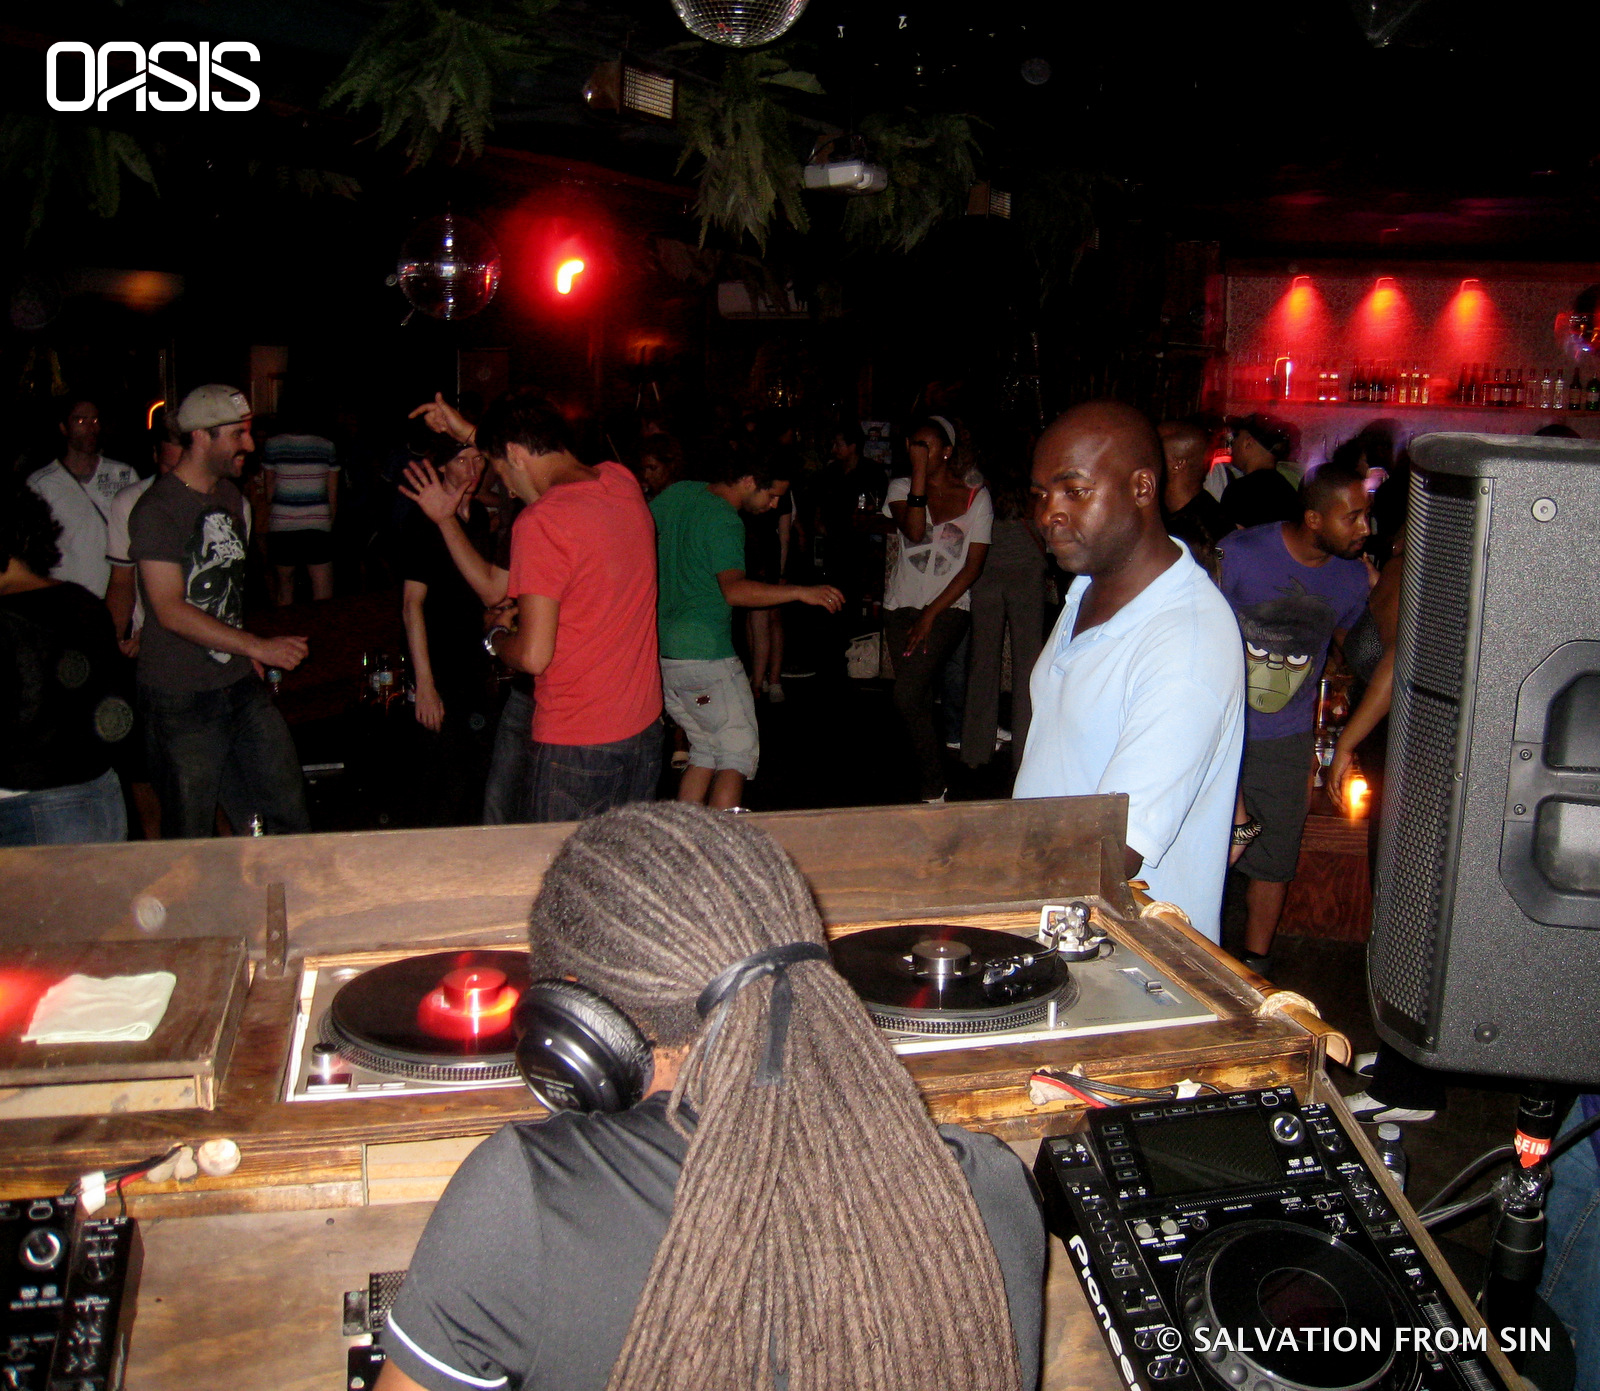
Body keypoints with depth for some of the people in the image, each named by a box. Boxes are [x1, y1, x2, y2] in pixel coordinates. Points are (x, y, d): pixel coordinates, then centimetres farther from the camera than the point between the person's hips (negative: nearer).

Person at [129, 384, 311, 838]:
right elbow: (171, 610, -20)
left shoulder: (229, 495, 12)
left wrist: (248, 653, 15)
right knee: (190, 837, 4)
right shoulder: (156, 510, -14)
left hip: (242, 685, 7)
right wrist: (259, 646, -23)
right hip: (181, 699, -7)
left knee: (288, 808, 7)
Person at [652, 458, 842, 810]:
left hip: (661, 653, 9)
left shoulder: (677, 493, 10)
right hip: (705, 655, -9)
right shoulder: (725, 521, -16)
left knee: (706, 751, 18)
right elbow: (734, 590, -30)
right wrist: (801, 592, -30)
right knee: (738, 753, 0)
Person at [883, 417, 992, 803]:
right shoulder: (901, 487, 7)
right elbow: (914, 531, -13)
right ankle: (932, 789, 13)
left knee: (907, 695, -20)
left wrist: (931, 614, -9)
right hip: (902, 606, 4)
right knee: (918, 699, 1)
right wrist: (918, 472, -14)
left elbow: (974, 566, -3)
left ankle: (932, 791, -9)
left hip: (949, 608, -3)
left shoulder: (976, 496, 2)